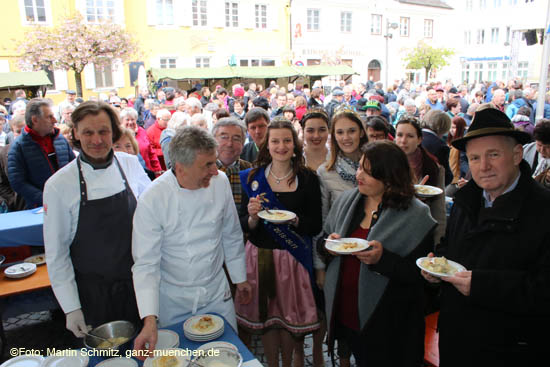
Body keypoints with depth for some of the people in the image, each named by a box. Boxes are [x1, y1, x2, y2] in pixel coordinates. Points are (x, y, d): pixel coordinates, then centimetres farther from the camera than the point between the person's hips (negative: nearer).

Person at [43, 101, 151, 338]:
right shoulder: (58, 185, -13)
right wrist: (71, 308, -7)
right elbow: (56, 252, -7)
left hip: (139, 283, 2)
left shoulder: (131, 164, -6)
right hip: (94, 294, -2)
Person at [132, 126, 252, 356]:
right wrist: (149, 320, -29)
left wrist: (240, 278, 10)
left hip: (217, 293, 3)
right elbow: (145, 264, -21)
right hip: (173, 300, -3)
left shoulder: (220, 182, -12)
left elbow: (231, 236, 1)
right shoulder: (152, 201, -23)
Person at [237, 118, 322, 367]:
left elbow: (316, 226, -2)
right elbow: (243, 227, 1)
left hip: (293, 256, -1)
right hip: (260, 255, 1)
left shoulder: (308, 179, -3)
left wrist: (294, 220, -20)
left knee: (289, 314, 10)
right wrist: (253, 218, -20)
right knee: (264, 314, 9)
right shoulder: (253, 177, 0)